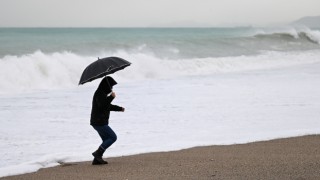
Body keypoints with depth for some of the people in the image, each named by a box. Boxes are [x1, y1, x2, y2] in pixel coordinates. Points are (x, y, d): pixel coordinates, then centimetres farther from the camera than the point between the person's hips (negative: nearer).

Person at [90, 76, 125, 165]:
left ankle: (97, 160, 11)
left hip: (100, 122, 10)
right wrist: (111, 97, -23)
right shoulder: (99, 94, -15)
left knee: (106, 141, 13)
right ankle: (98, 153, -7)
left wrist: (120, 108, 25)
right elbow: (103, 105, -28)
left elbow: (108, 106, 29)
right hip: (99, 122, -10)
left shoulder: (103, 94, 17)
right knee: (113, 137, -7)